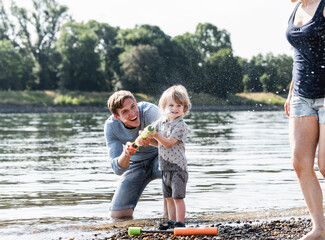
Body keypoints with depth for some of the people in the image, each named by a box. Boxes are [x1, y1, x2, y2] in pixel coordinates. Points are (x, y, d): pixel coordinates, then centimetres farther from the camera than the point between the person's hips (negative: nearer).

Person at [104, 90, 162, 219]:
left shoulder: (149, 111, -30)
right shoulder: (111, 126, -20)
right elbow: (117, 169, -23)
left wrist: (150, 139, -61)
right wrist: (125, 154, -46)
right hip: (136, 164, 2)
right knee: (118, 215, -9)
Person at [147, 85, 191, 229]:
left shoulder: (181, 125, -13)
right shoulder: (161, 122, 8)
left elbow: (169, 143, -20)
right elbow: (158, 143, 12)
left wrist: (156, 135, -31)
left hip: (177, 166, -7)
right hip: (165, 167, 7)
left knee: (178, 197, -5)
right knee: (168, 197, 14)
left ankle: (180, 223, 2)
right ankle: (171, 221, 24)